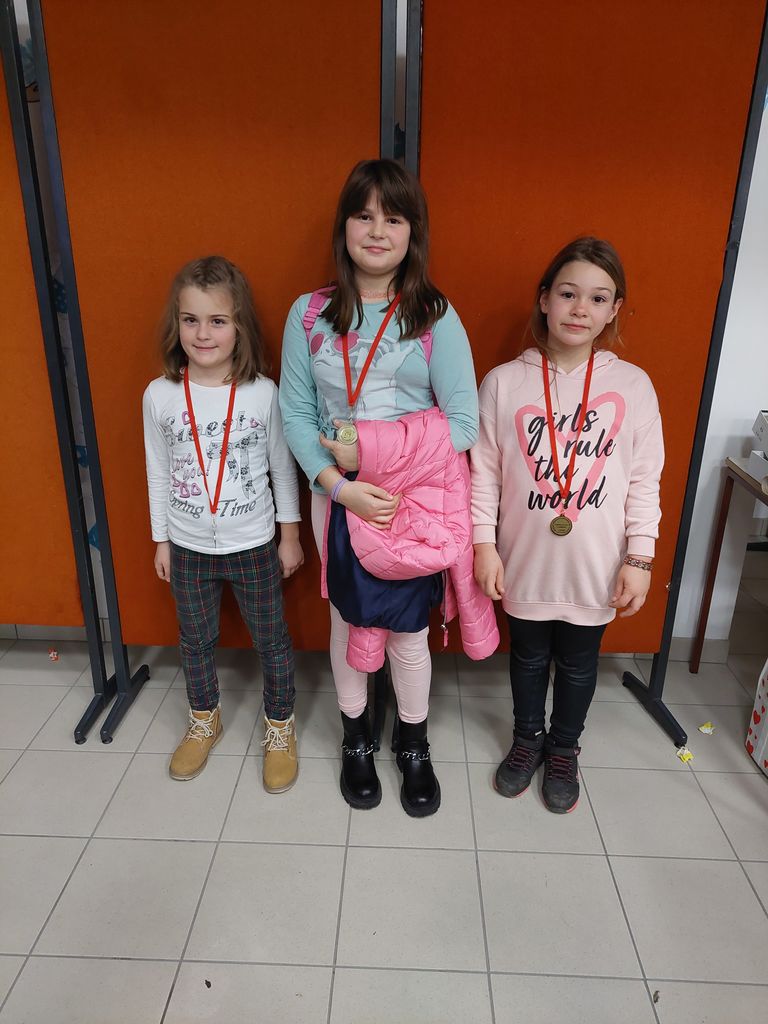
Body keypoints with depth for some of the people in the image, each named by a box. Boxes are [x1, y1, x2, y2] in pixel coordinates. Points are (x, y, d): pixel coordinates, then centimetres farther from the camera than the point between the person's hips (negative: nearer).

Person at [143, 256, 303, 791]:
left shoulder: (264, 393, -13)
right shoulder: (159, 395, -8)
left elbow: (283, 468, -4)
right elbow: (159, 475, 2)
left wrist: (290, 536, 1)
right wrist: (162, 540, 7)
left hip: (254, 547, -2)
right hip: (188, 547, 2)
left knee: (271, 640, 12)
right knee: (196, 641, 20)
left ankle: (281, 727, 36)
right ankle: (205, 721, 45)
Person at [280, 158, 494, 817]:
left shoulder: (436, 317, -7)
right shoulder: (309, 314, -2)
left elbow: (464, 423, -11)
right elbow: (295, 414, -4)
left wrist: (371, 447, -17)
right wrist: (339, 485, -18)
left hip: (415, 501, -1)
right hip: (340, 497, 2)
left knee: (408, 633, 12)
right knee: (348, 622, 17)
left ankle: (414, 744, 39)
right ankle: (356, 738, 42)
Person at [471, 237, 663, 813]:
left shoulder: (633, 386, -6)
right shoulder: (504, 383, -8)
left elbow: (644, 481, -3)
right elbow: (484, 472, -4)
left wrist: (639, 557, -6)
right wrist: (484, 544, -7)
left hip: (594, 566, 1)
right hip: (525, 562, 0)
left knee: (578, 663, 18)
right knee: (528, 656, 20)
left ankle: (564, 750, 43)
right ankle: (528, 739, 45)